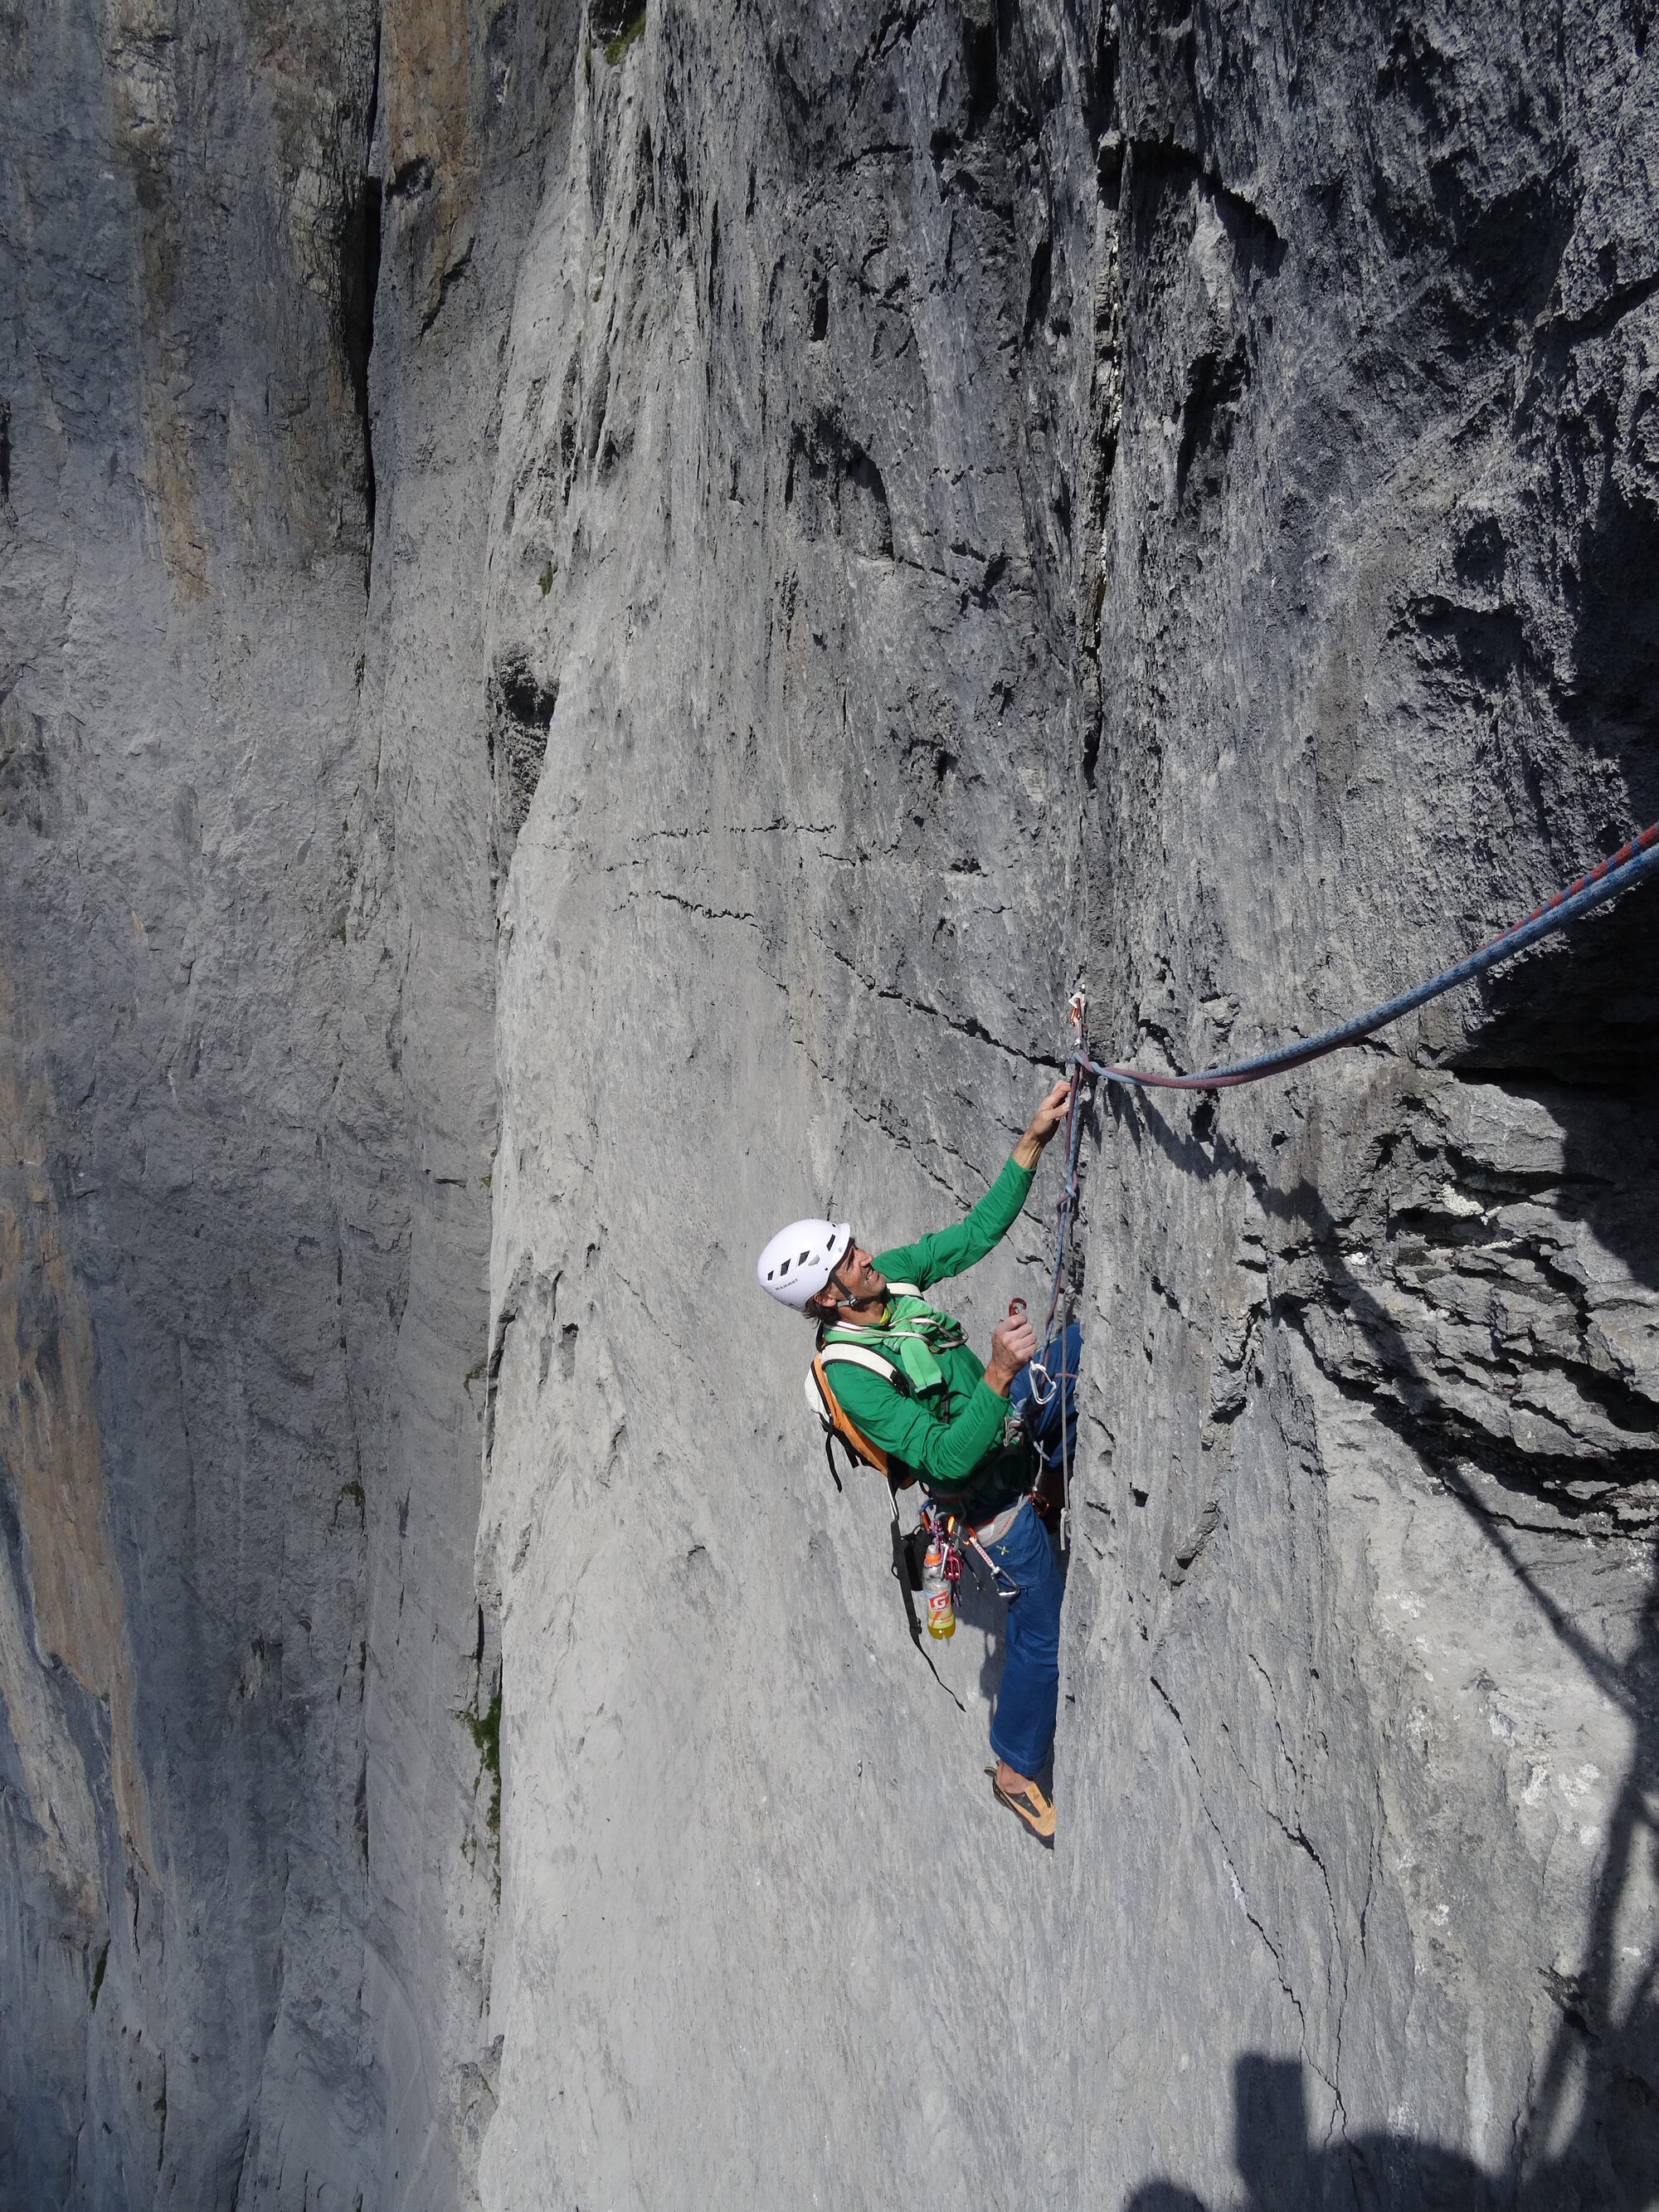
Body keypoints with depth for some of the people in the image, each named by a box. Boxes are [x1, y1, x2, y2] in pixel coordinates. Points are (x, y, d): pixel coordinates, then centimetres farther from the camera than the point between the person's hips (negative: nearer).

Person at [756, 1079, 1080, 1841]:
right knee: (1043, 1629, 6)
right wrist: (1000, 1373, -44)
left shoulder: (893, 1275, -11)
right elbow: (948, 1456, -34)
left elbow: (976, 1232, -7)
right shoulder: (852, 1376, -31)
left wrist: (1033, 1140, -15)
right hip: (988, 1486, -7)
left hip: (1010, 1411, 7)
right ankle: (1014, 1771, 28)